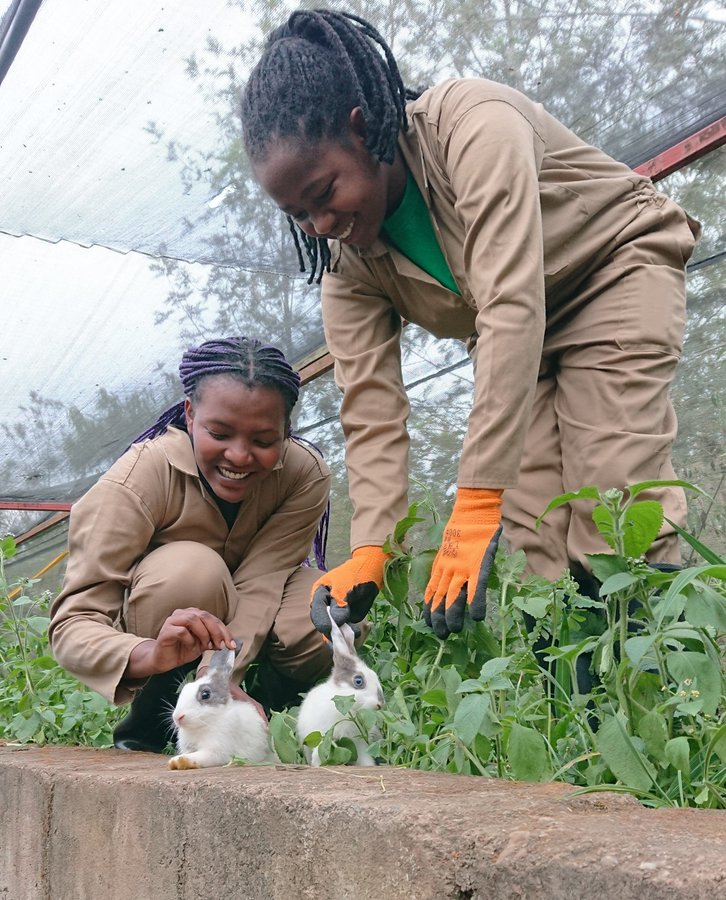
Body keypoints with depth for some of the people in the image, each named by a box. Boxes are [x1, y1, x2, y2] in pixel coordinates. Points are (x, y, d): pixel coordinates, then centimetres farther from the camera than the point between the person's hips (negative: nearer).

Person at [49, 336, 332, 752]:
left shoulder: (307, 473, -23)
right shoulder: (139, 478, -31)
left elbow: (260, 584, -29)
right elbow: (71, 624, -36)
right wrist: (149, 654, -58)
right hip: (149, 620, -2)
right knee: (192, 567, -37)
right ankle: (147, 731, -13)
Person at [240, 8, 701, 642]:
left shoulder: (473, 125, -32)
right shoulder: (347, 259, -12)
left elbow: (511, 309, -41)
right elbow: (372, 406, -14)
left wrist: (475, 509, -44)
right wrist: (369, 553, -28)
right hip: (513, 346, 6)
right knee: (532, 538, -9)